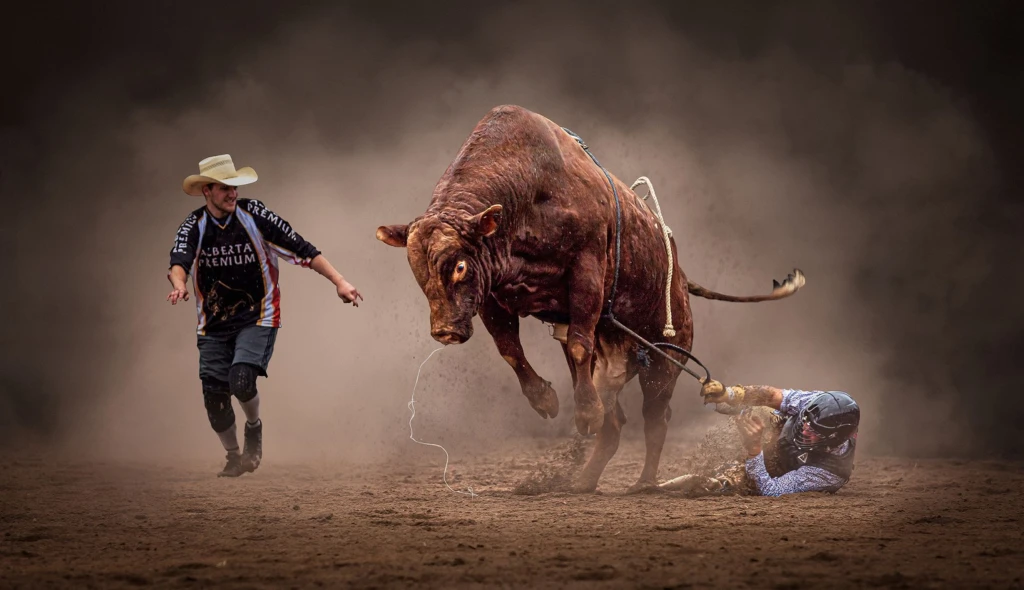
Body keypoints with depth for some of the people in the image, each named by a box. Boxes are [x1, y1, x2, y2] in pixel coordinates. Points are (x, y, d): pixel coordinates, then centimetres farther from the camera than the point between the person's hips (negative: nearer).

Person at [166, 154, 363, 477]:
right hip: (214, 325, 3)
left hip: (257, 318, -3)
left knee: (241, 380, -24)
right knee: (214, 397, -1)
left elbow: (302, 249, -8)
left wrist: (339, 281, -14)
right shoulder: (194, 226, -6)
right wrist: (179, 286, -48)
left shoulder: (254, 215, -10)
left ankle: (254, 427, 9)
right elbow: (179, 260, -24)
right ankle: (234, 457, 25)